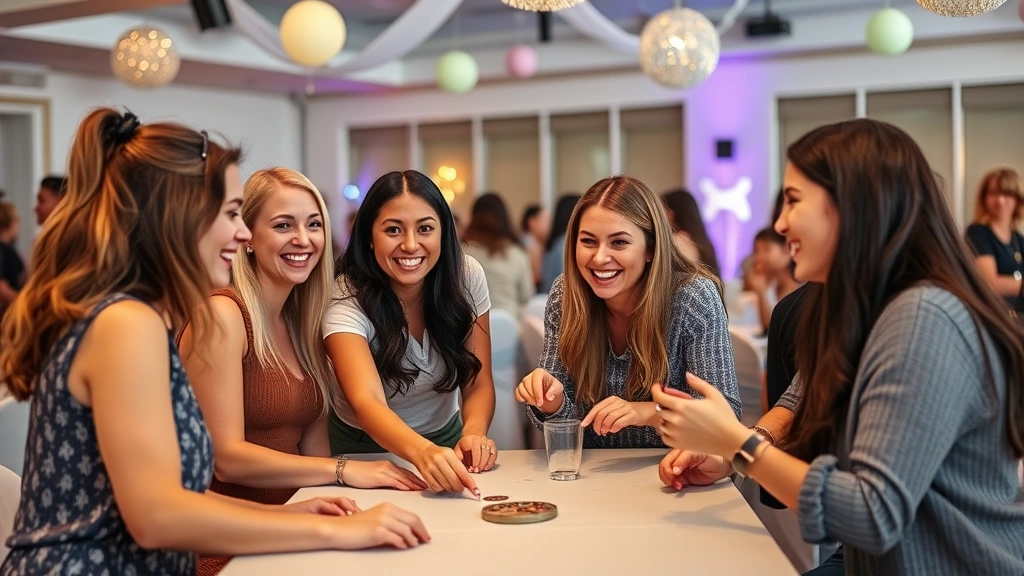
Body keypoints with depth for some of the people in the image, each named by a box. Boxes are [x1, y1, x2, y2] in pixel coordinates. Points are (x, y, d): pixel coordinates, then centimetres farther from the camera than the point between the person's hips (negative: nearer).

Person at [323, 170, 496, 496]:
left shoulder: (466, 277, -12)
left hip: (445, 439, 2)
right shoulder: (347, 300, -23)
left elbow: (478, 386, -8)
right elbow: (366, 402, -37)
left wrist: (474, 433, -30)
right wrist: (423, 452, -56)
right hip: (364, 450, -2)